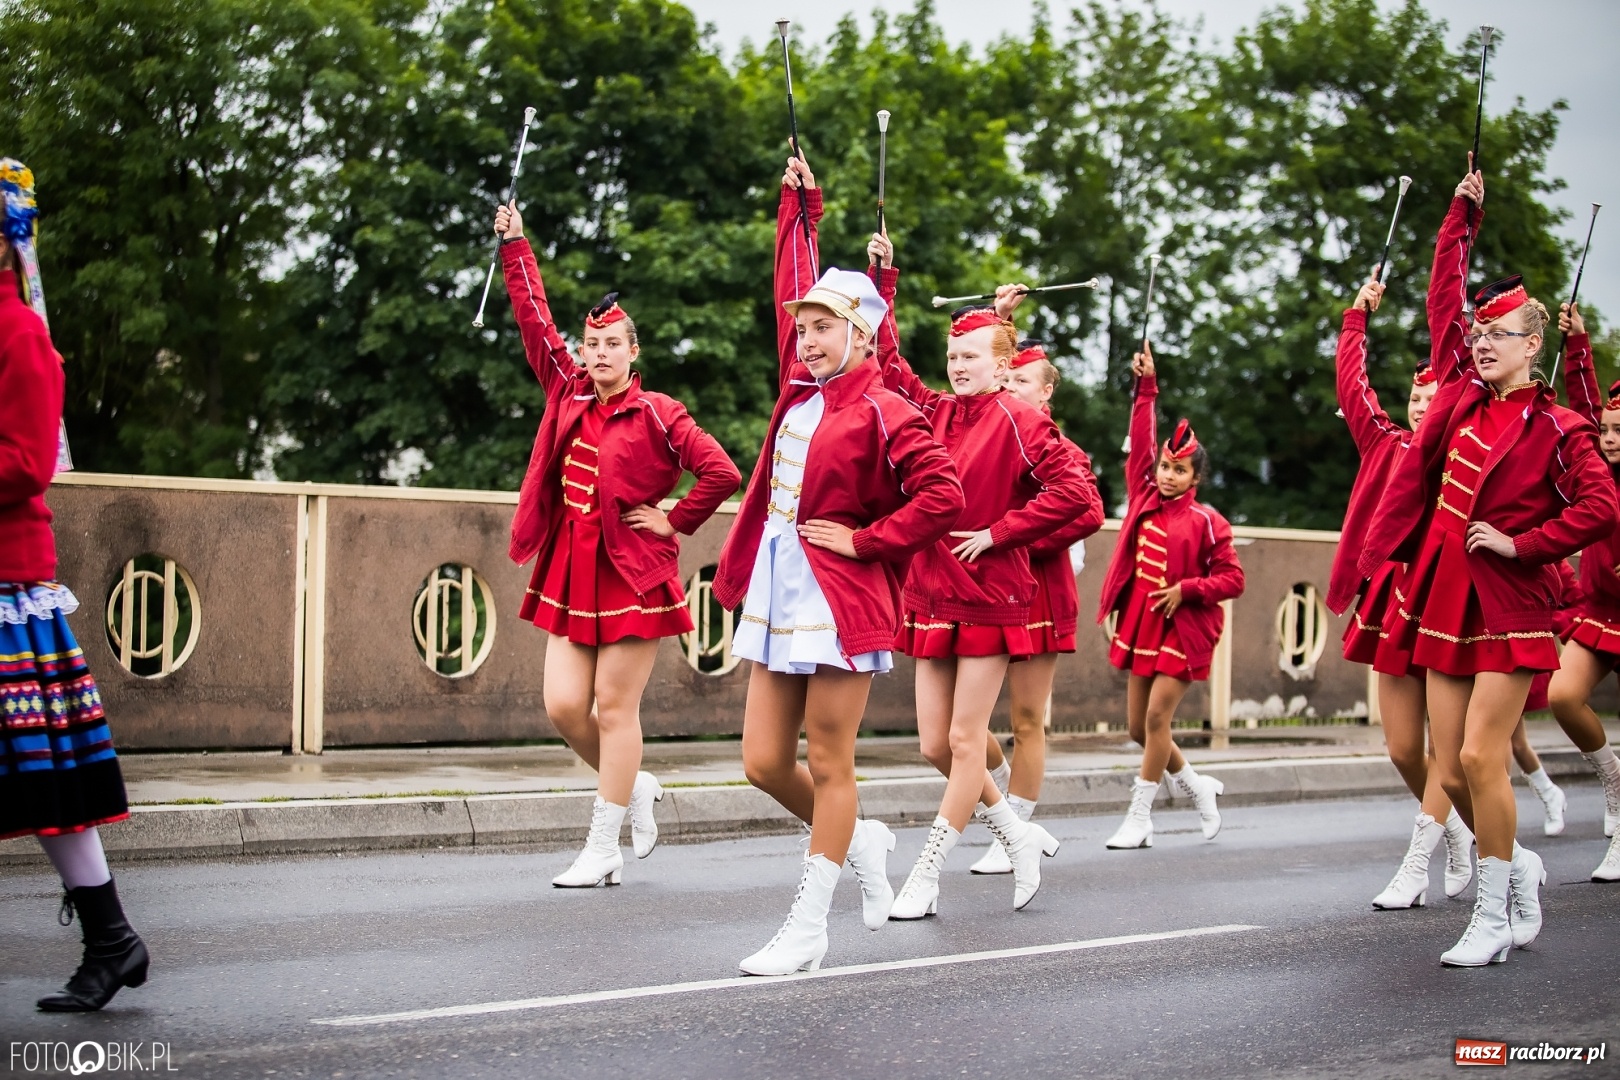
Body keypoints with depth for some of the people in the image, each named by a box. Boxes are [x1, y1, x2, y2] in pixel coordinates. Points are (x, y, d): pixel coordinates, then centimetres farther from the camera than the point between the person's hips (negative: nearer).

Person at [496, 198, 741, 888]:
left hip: (630, 574, -5)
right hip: (569, 571, 6)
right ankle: (635, 788, 28)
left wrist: (674, 523, -8)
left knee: (615, 707, -2)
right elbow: (535, 320, 11)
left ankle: (602, 850, 6)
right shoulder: (566, 393, 9)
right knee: (564, 707, 1)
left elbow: (722, 473, -11)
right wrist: (514, 245, 10)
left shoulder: (657, 415, -6)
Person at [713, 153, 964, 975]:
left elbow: (943, 498, -16)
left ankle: (806, 931, 9)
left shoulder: (882, 412, -10)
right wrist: (798, 205, 27)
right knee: (765, 764, 8)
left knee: (827, 766, 1)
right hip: (776, 598, 8)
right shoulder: (801, 385, 11)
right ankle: (860, 840, 33)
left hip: (839, 603, -7)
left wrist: (864, 539, -12)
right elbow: (793, 291, 25)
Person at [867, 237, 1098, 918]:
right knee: (934, 746, 7)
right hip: (931, 597, 7)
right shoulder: (934, 412, 9)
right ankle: (1019, 834, 26)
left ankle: (926, 876, 6)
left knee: (965, 742, -1)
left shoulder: (1018, 423, -8)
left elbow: (1074, 489, -18)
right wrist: (882, 280, 8)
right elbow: (887, 362, 15)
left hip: (990, 599, -7)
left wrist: (998, 532, -15)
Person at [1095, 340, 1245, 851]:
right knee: (1137, 725, 8)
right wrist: (1146, 386, 1)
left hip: (1182, 628, -6)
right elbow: (1140, 442, 7)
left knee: (1156, 717, -10)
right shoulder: (1144, 497, 6)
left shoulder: (1205, 521, -7)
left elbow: (1232, 579, -6)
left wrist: (1186, 590, -17)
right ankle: (1197, 786, 31)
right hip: (1140, 623, 6)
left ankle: (1139, 818, -2)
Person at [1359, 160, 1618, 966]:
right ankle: (1521, 867, 29)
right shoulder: (1462, 394, 10)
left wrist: (1520, 544, -13)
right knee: (1452, 773, 4)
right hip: (1445, 602, 6)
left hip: (1509, 608, -5)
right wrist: (1463, 214, 18)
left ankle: (1493, 916, 0)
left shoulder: (1555, 429, -5)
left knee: (1480, 756, -12)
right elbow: (1444, 300, 17)